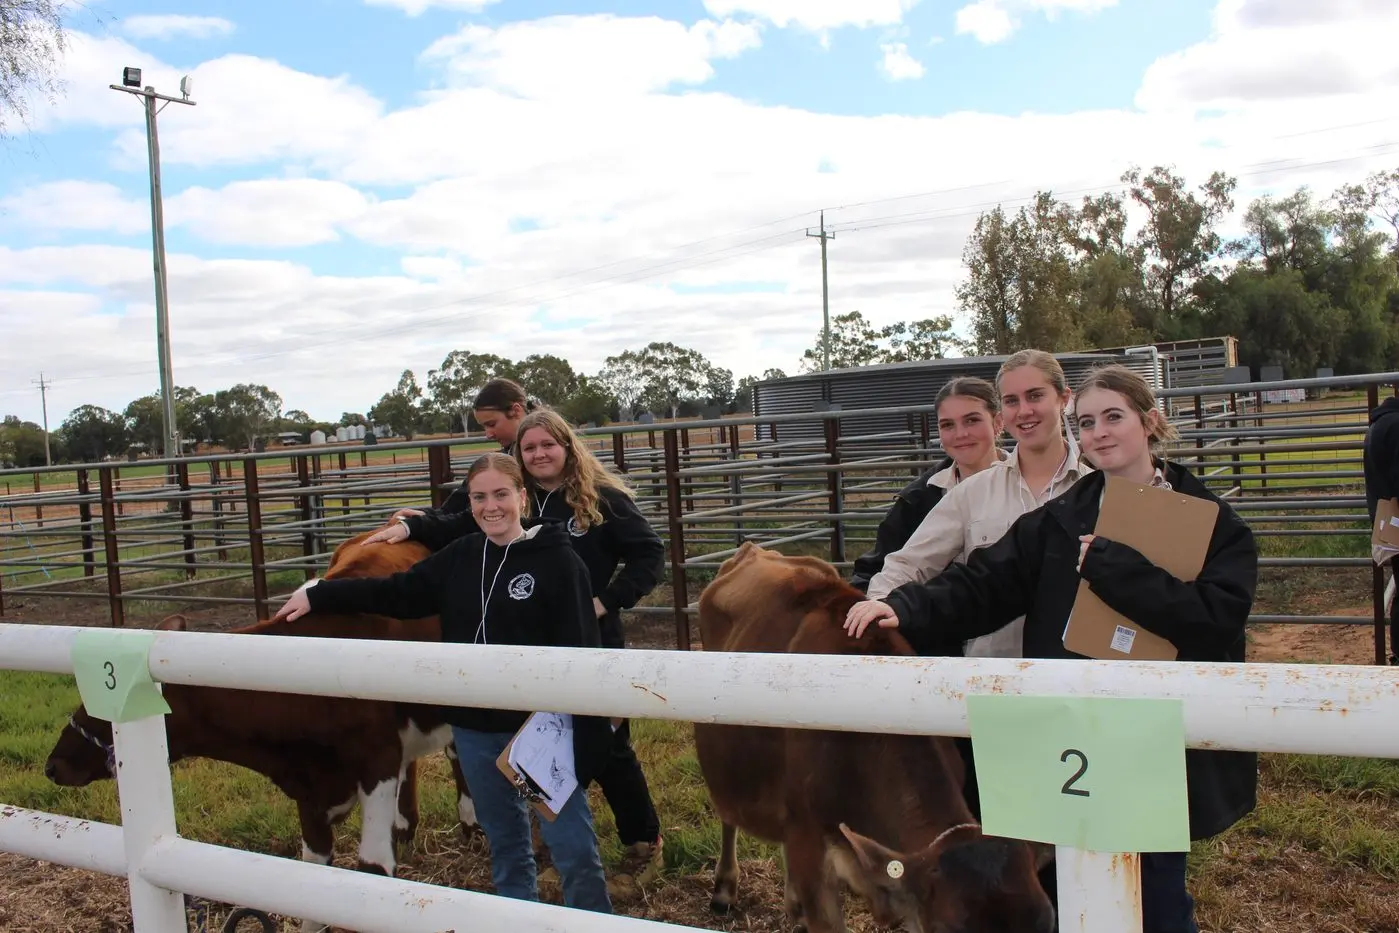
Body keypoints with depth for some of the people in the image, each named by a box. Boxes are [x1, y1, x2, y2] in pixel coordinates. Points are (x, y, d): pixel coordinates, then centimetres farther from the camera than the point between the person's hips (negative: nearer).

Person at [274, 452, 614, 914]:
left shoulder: (559, 561, -11)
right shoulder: (460, 556, 5)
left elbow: (579, 649, -13)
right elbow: (398, 593, 13)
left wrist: (583, 736, -18)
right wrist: (318, 595, 11)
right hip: (475, 729, 5)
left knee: (573, 846, 2)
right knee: (505, 841, 20)